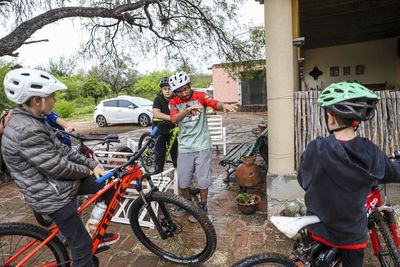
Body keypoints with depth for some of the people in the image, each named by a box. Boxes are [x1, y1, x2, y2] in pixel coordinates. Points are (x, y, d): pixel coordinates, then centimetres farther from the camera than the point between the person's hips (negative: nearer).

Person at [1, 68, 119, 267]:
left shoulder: (33, 121, 5)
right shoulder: (27, 131, -28)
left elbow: (62, 150, 8)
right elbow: (58, 167, -25)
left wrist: (92, 164, -1)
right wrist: (87, 171, -6)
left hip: (58, 182, 9)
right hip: (52, 196, -9)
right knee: (82, 245, 1)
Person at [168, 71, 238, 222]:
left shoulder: (200, 96, -3)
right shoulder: (174, 103, 1)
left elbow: (215, 104, -22)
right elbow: (174, 119, -19)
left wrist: (224, 105, -46)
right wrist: (189, 109, -38)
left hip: (202, 146, -2)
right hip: (185, 147, 2)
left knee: (203, 180, 5)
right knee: (182, 181, 10)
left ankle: (202, 207, 26)